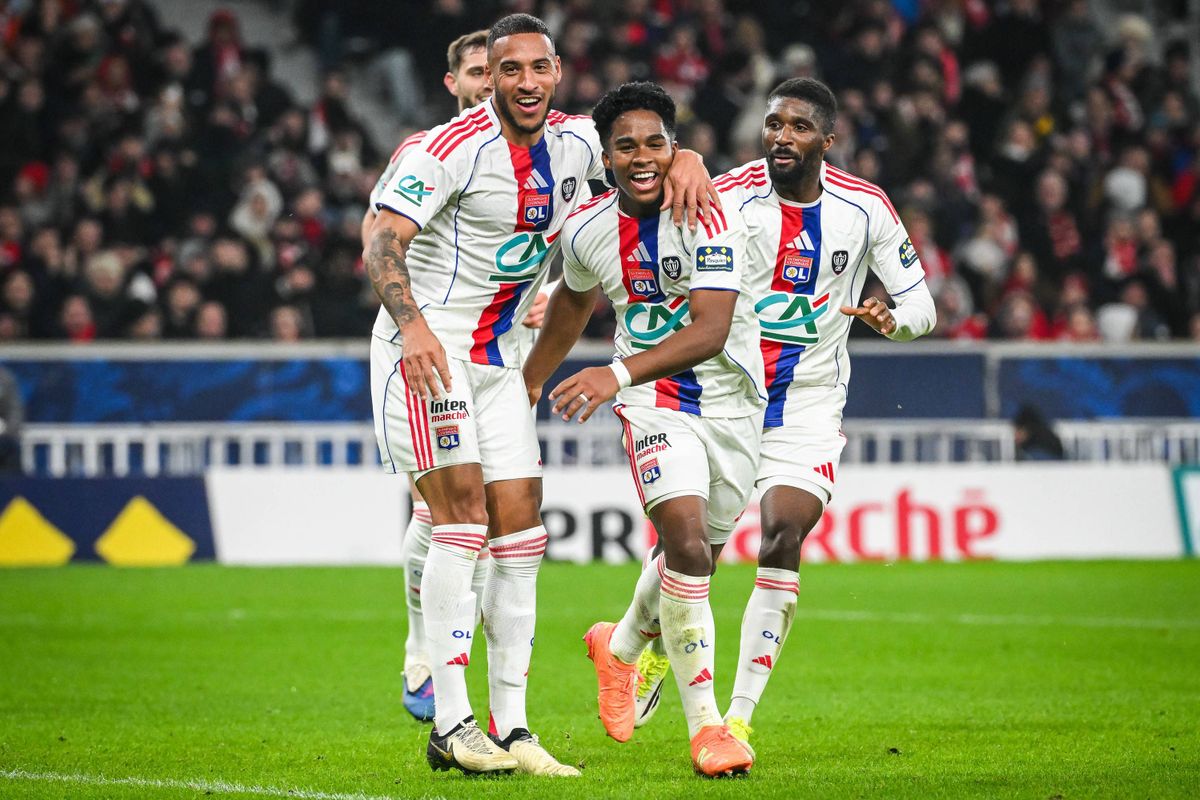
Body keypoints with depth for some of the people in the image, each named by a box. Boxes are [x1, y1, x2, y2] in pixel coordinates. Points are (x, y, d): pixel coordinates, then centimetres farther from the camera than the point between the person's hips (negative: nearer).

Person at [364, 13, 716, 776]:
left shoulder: (571, 142, 3)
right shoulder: (455, 146, -16)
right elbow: (383, 240, -21)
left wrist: (685, 161, -7)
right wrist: (412, 324, -36)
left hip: (496, 356, 7)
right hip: (426, 345, -7)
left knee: (521, 527, 3)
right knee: (461, 509, -17)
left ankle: (510, 728, 7)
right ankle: (450, 726, -17)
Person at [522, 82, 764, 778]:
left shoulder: (709, 219, -20)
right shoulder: (588, 232, -6)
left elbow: (710, 332, -30)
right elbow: (574, 301, 17)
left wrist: (618, 374, -41)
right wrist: (532, 380, 29)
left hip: (732, 400, 0)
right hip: (656, 405, 0)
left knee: (697, 552, 13)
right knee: (685, 538, -21)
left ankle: (622, 647, 45)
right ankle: (705, 724, -16)